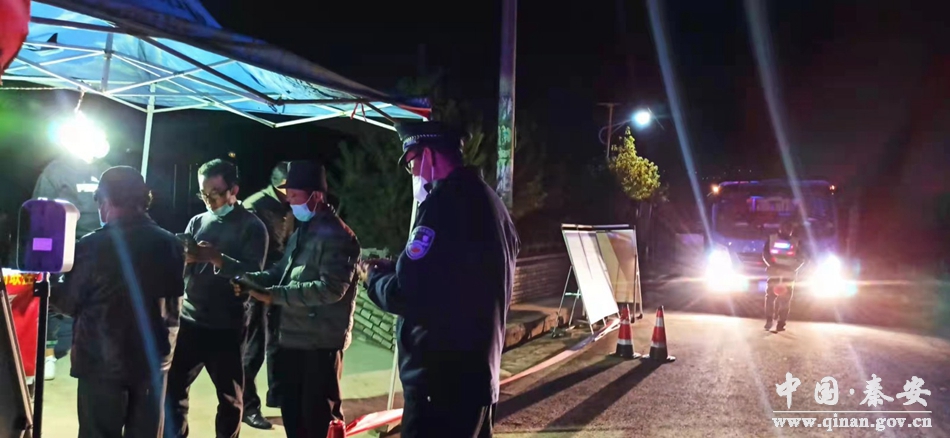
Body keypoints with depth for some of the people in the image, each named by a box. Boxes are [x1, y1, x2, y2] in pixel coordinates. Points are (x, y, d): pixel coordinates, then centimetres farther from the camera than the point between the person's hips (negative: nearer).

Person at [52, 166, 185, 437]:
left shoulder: (92, 246, -13)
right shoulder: (170, 244, 0)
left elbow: (68, 303, -2)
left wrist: (52, 289, 17)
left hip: (102, 360, -4)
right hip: (153, 359, 4)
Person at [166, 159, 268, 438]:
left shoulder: (252, 226, -3)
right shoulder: (197, 222, 10)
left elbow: (253, 274, -13)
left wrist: (215, 257, -24)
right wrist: (183, 256, -17)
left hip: (227, 328, -4)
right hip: (190, 321, 4)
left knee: (230, 398, 8)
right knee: (172, 387, 7)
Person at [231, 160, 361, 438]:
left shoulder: (336, 236, -16)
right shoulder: (301, 233, 17)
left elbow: (331, 288, -25)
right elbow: (282, 271, 20)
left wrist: (275, 295, -24)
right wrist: (249, 279, 1)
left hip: (321, 343, -9)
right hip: (291, 339, 9)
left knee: (319, 415, 1)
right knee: (292, 410, 19)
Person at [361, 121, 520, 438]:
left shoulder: (444, 201, -18)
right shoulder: (487, 200, 13)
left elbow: (407, 293, -21)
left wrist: (374, 277, -1)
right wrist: (392, 269, 14)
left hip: (440, 379, -10)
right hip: (478, 371, 10)